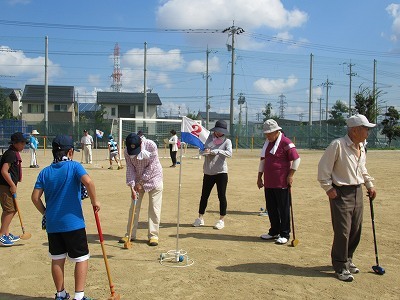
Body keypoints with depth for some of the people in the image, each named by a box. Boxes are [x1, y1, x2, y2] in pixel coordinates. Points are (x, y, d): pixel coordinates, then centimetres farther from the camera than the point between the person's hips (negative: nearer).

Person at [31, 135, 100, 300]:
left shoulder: (45, 172, 5)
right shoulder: (74, 166, -7)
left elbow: (35, 197, 2)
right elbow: (88, 182, -25)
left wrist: (45, 213, 15)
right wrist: (94, 200, -12)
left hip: (52, 224, 5)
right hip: (73, 223, -5)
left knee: (57, 259, 16)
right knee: (81, 258, 6)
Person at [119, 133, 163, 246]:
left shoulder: (151, 145, -25)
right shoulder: (127, 151, -15)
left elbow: (152, 166, -21)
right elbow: (130, 168, -11)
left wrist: (141, 182, -18)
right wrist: (132, 187, -20)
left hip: (153, 178, -3)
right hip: (137, 180, 3)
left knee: (154, 208, -3)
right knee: (134, 207, 7)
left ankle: (153, 235, 6)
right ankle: (130, 234, 18)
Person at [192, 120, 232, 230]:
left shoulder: (227, 141, -2)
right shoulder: (209, 138, 7)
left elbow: (229, 153, -20)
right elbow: (202, 151, 1)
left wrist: (215, 151, -29)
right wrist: (205, 151, -22)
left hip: (221, 172, -3)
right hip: (208, 172, 3)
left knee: (222, 196, 1)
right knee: (204, 195, 10)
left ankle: (221, 220, 13)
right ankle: (200, 218, 23)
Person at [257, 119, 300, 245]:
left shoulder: (285, 142, -11)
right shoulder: (267, 143, 13)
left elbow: (296, 159, -12)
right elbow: (263, 160, 19)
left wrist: (290, 175, -13)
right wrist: (259, 177, 17)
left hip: (282, 183, -7)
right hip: (268, 183, 8)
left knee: (283, 209, 1)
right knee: (271, 208, 13)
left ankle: (284, 234, 10)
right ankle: (274, 232, 26)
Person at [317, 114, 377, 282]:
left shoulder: (361, 147, 10)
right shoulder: (338, 145, -16)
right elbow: (323, 167, -15)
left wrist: (369, 185, 21)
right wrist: (328, 188, -15)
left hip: (357, 191, 8)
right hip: (341, 193, -8)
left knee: (356, 230, 13)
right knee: (342, 231, -5)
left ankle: (347, 260, 31)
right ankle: (340, 267, 9)